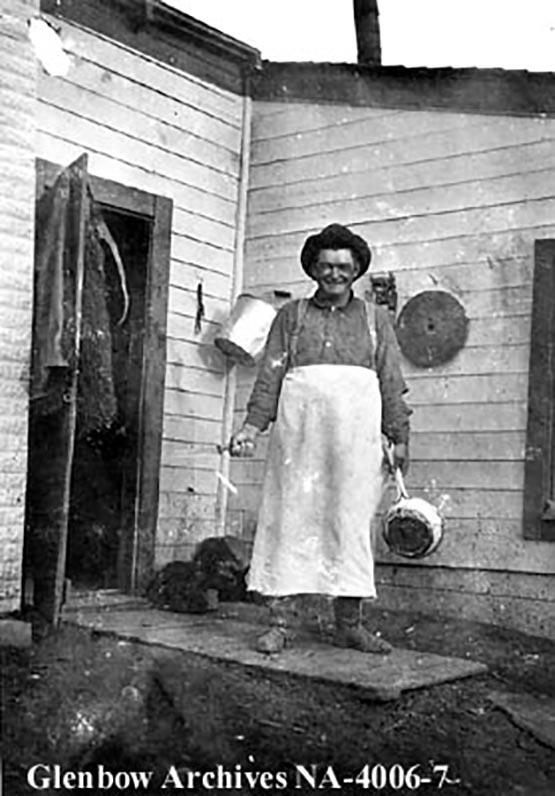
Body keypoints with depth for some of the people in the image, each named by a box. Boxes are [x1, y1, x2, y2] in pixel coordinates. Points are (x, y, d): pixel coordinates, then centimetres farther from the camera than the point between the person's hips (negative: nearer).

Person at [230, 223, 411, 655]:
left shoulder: (375, 319, 17)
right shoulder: (292, 315, 14)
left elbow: (391, 383, 11)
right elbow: (270, 375, 7)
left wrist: (399, 436, 2)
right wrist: (253, 424, -5)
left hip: (356, 435, 1)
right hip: (298, 432, 0)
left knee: (351, 523, 1)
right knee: (291, 519, -3)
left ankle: (350, 623, 8)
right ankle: (281, 621, 2)